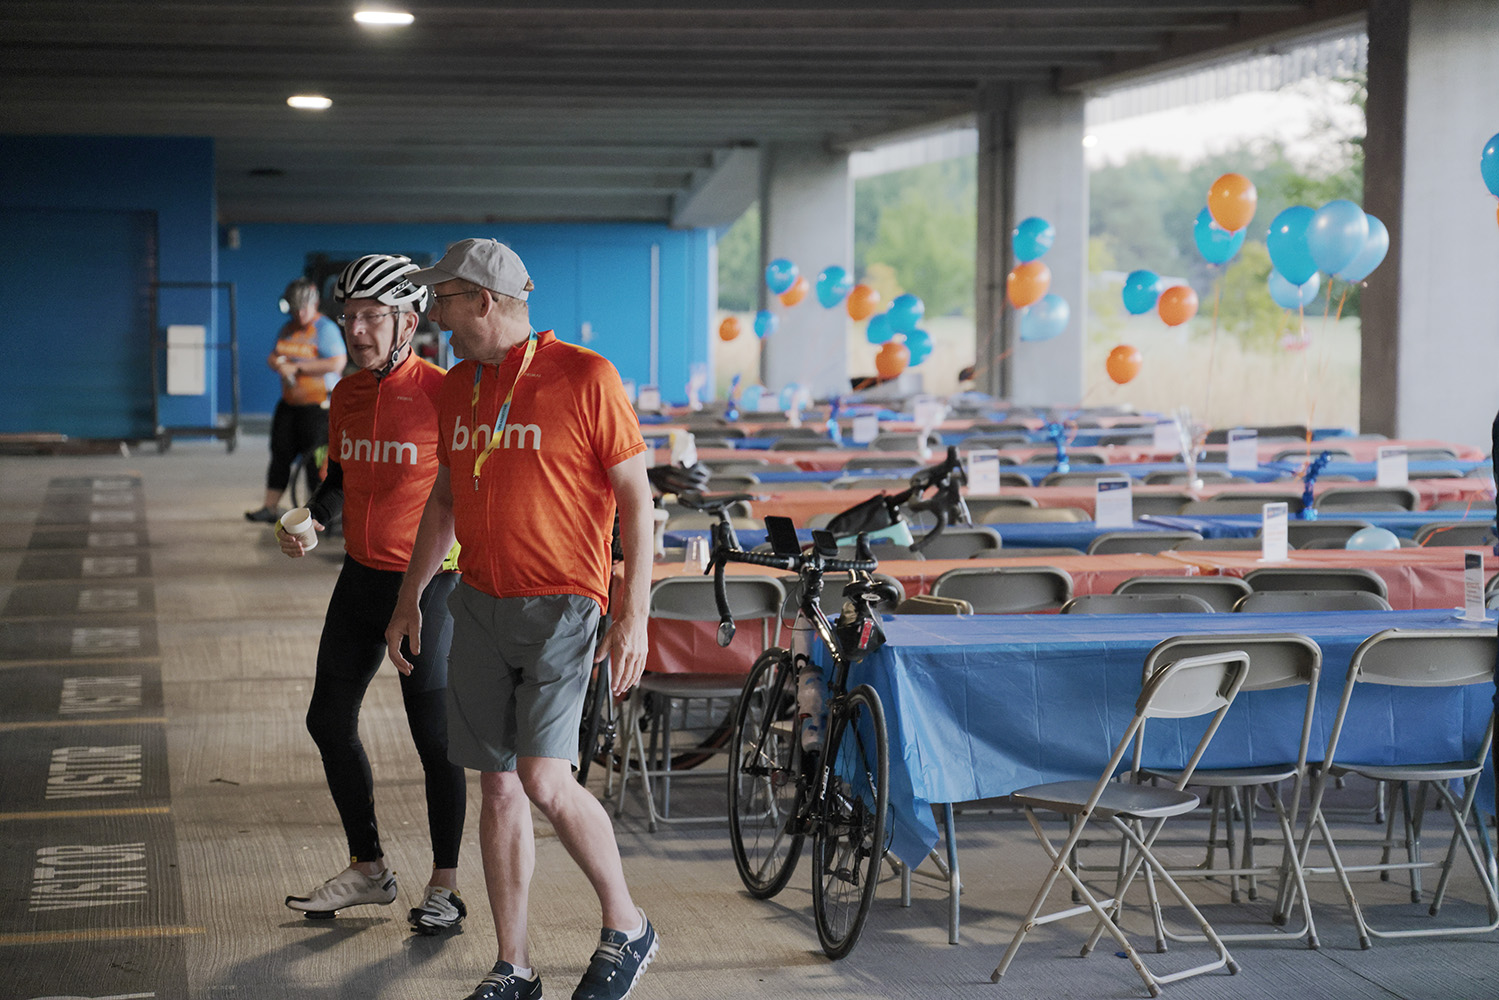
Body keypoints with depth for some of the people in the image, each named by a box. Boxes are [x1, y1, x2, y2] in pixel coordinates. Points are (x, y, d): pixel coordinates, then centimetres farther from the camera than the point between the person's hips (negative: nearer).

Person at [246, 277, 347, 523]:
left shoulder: (325, 328, -11)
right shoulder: (288, 329, 13)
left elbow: (337, 363, -22)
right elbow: (272, 357, 21)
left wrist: (297, 368, -20)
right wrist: (279, 364, -6)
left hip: (317, 404, -7)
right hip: (289, 401, 7)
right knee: (280, 452, 9)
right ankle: (271, 507, 16)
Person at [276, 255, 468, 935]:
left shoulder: (441, 392, -15)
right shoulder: (346, 395, 6)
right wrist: (311, 521, 0)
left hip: (426, 580, -7)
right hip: (360, 574, 8)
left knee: (434, 737, 0)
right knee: (329, 719, 11)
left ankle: (445, 886, 14)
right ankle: (367, 869, 26)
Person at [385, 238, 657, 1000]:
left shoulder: (584, 377, -9)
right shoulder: (456, 388, 11)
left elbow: (635, 498, -8)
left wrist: (633, 616, -14)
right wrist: (408, 598, 23)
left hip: (561, 605, -6)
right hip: (480, 606, 6)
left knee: (544, 779, -16)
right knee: (498, 788, 6)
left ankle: (626, 927, 5)